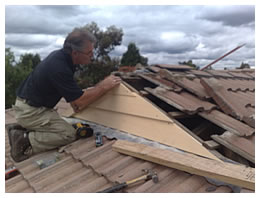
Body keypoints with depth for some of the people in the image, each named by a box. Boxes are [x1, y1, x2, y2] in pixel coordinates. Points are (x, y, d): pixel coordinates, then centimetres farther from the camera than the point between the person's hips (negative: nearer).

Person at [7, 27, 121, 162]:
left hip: (31, 104, 9)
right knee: (69, 134, -10)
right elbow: (81, 101, -23)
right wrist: (104, 86, -15)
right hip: (30, 111, -9)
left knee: (62, 127, 19)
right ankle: (25, 141, -7)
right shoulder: (59, 68, -30)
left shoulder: (61, 55, -2)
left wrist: (74, 102, 8)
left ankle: (21, 129, 13)